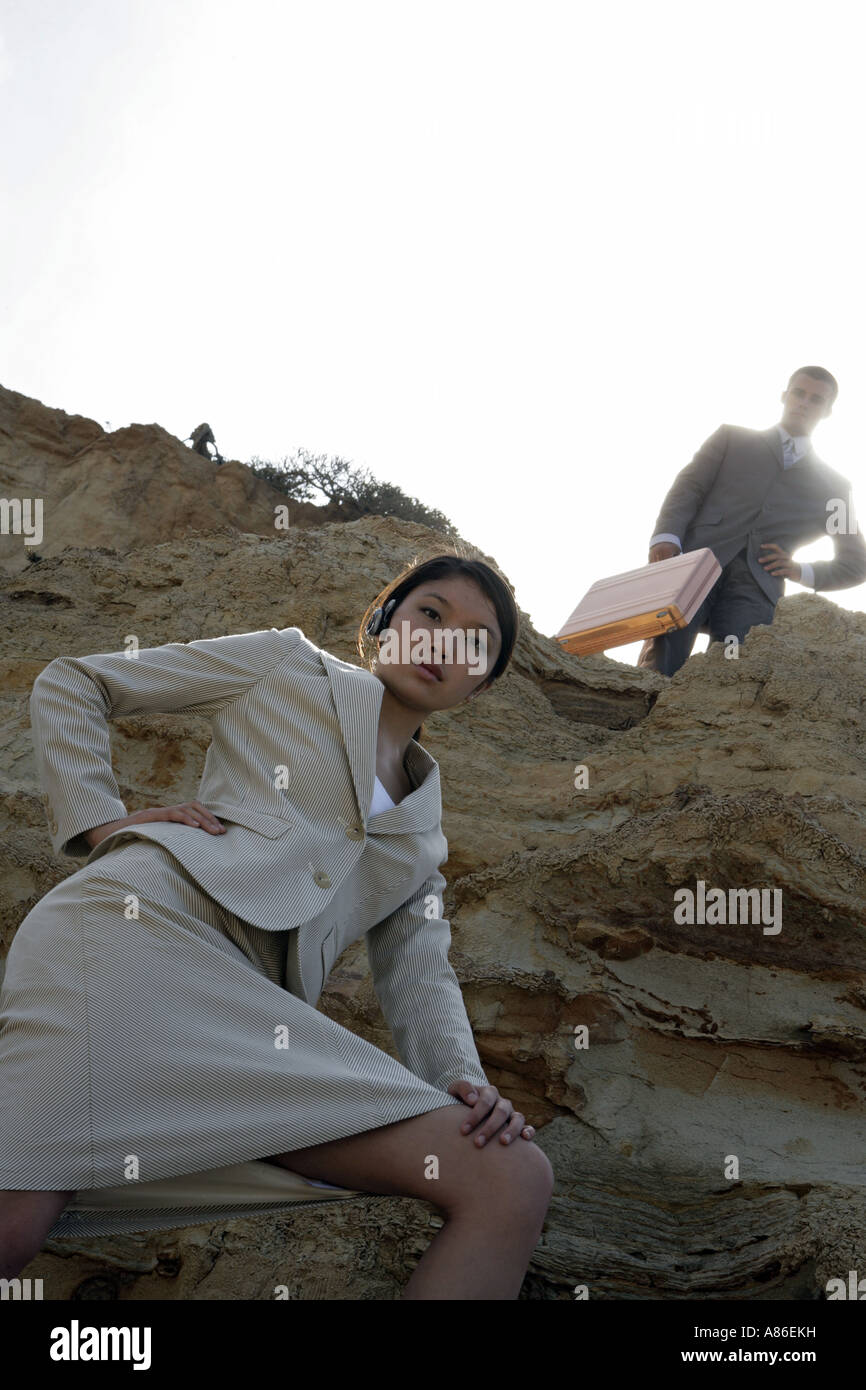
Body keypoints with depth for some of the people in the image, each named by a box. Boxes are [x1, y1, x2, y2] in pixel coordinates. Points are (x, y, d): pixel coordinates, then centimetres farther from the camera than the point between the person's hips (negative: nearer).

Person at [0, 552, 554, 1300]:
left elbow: (421, 970, 16)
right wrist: (100, 821, 4)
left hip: (250, 1016, 5)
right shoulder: (291, 664, 18)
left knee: (517, 1181, -15)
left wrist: (467, 1081, -4)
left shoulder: (426, 833, 30)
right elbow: (69, 683, 19)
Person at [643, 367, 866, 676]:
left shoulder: (832, 486, 26)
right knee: (657, 674, -27)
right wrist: (665, 537, -12)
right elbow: (689, 486, 10)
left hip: (753, 591, 1)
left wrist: (803, 571, 5)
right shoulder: (731, 437, 25)